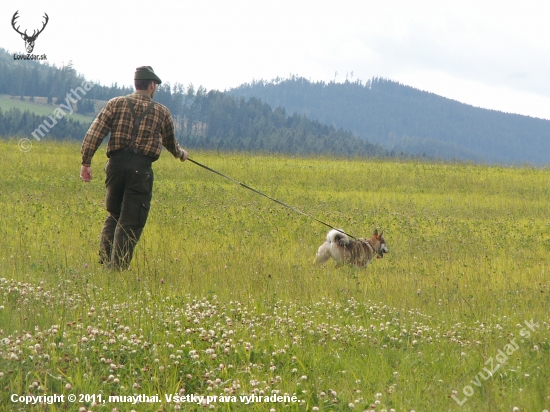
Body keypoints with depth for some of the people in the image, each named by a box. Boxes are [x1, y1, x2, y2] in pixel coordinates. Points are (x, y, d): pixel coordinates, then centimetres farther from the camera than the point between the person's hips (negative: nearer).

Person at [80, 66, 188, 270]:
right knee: (130, 222, 1)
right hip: (141, 169, -2)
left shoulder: (116, 104, 8)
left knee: (113, 215, 18)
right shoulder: (161, 112, 9)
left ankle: (104, 261, 9)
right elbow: (170, 141, 25)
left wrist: (86, 162, -1)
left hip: (116, 164, 2)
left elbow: (95, 132, -2)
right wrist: (180, 154, 46)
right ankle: (117, 266, -5)